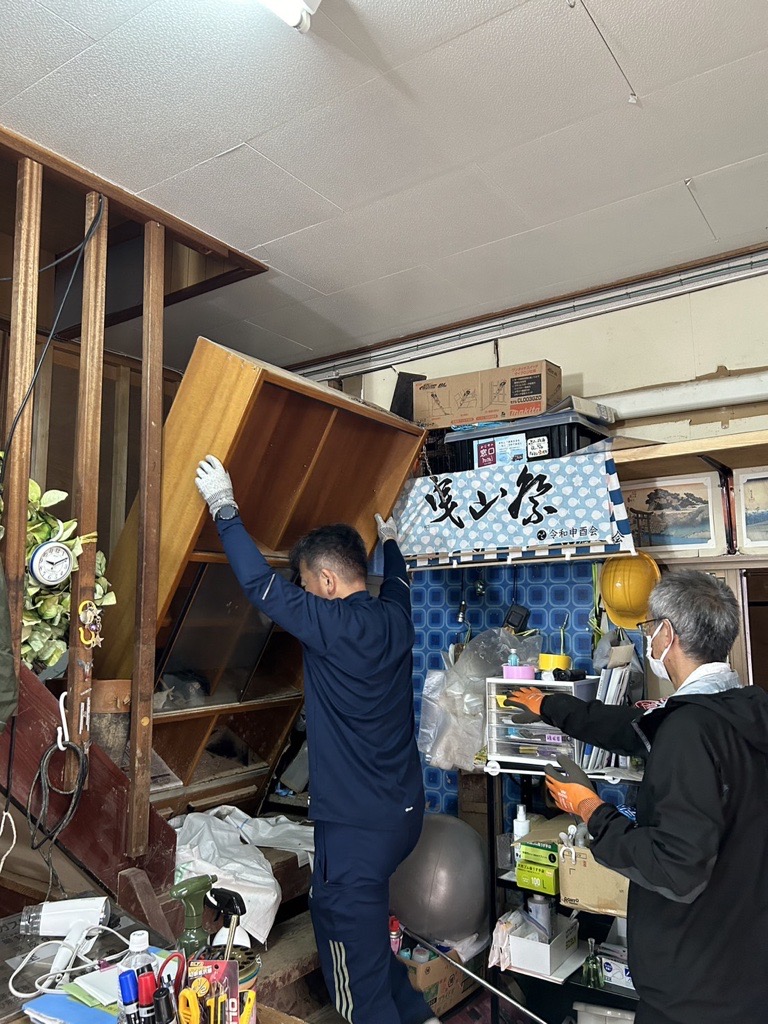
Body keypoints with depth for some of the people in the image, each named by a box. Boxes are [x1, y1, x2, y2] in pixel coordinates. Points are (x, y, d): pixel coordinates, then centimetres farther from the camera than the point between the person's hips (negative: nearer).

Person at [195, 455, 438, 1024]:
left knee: (353, 941, 8)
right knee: (363, 921, 25)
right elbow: (397, 581, 24)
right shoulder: (395, 618, 1)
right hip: (404, 810, 9)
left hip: (358, 823, -8)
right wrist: (390, 540, 43)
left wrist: (225, 507, -9)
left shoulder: (334, 624, -21)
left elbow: (262, 583, -17)